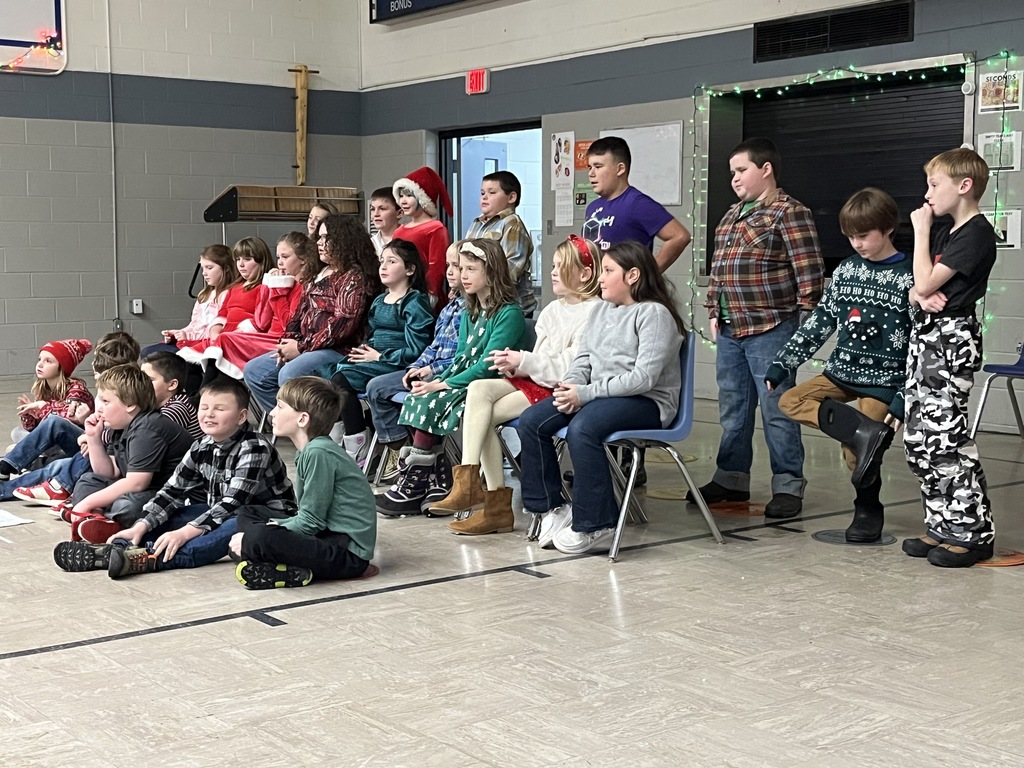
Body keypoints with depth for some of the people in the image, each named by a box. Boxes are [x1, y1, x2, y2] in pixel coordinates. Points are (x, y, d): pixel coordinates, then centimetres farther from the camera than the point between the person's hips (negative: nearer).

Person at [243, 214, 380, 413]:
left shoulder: (355, 277, -9)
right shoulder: (320, 274, 20)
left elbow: (343, 323, -18)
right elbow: (301, 312, 19)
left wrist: (301, 347, -16)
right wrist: (288, 342, 0)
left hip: (338, 350, -10)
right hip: (306, 348, 10)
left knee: (289, 374, -33)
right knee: (253, 370, 2)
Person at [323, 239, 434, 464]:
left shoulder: (415, 302, -5)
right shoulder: (379, 301, 21)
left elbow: (415, 351, -13)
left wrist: (379, 356, -11)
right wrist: (361, 351, 6)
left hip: (395, 365, -8)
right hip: (371, 360, 8)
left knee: (341, 378, -27)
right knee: (325, 374, -17)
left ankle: (359, 449, -21)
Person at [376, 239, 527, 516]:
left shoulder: (509, 314, -11)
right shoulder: (471, 313, 17)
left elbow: (487, 366, -17)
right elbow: (460, 358, 16)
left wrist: (444, 385, -17)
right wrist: (436, 380, -3)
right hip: (463, 382, 8)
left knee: (429, 403, -24)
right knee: (416, 398, -17)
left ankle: (413, 486, -15)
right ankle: (438, 481, -16)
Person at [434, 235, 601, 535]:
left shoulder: (594, 313, -9)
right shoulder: (554, 310, 18)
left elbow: (571, 368, -17)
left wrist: (523, 361, -18)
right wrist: (516, 363, -4)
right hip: (535, 381, 8)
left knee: (483, 415, -20)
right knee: (479, 388, -18)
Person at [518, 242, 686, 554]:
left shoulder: (654, 314, -10)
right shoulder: (601, 310, 17)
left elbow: (643, 378, -19)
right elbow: (583, 359, 17)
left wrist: (585, 393, -21)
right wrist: (570, 386, -7)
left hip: (647, 402, -8)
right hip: (597, 396, 8)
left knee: (582, 428, -35)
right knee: (530, 421, -10)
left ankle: (596, 527, -24)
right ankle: (552, 507, 1)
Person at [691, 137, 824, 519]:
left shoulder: (789, 213, -8)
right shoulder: (731, 216, 17)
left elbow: (809, 273, -13)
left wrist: (803, 322, -14)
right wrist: (715, 314, 19)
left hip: (770, 330, -8)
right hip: (730, 330, 8)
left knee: (777, 410, -2)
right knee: (732, 409, 15)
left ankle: (787, 485, 6)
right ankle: (731, 478, 25)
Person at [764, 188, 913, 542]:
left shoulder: (908, 278, -9)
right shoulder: (845, 271, 7)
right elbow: (819, 321, 12)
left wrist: (905, 398, -16)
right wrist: (784, 363, 6)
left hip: (883, 380, -6)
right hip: (841, 371, 6)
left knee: (854, 447, -13)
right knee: (789, 401, -10)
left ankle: (868, 509, 13)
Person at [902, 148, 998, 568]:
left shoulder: (977, 234, -10)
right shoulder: (945, 232, 19)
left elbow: (925, 282, -15)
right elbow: (916, 289, 17)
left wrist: (921, 230, -5)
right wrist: (921, 296, -6)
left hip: (951, 338, -10)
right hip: (924, 336, 10)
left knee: (944, 438, -12)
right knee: (919, 439, 8)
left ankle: (973, 532, -4)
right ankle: (944, 526, 16)